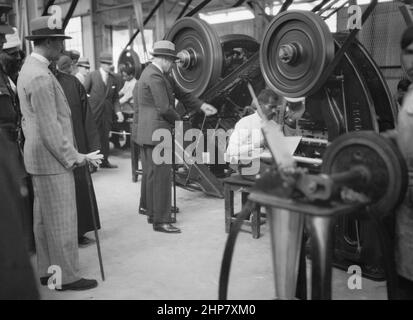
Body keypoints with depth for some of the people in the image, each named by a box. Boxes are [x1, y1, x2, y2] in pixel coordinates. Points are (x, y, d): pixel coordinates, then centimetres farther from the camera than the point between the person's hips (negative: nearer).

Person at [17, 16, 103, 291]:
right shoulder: (41, 76, -19)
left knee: (44, 219, 15)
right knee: (62, 221, -2)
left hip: (39, 156, 10)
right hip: (52, 158, -10)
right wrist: (76, 157, -14)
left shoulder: (29, 69, 13)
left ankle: (47, 271, 26)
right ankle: (66, 276, 7)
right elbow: (51, 128, -21)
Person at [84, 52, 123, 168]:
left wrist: (118, 112, -1)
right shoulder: (92, 76, -2)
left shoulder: (113, 79, 8)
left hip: (107, 113, 4)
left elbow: (115, 98, 11)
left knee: (105, 136, 9)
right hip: (94, 112, -3)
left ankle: (104, 161, 21)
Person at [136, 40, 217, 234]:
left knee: (150, 175, 16)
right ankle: (161, 221, 0)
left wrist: (201, 106, 12)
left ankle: (152, 213, 28)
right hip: (156, 133, -11)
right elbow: (165, 108, -22)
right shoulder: (155, 76, -18)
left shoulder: (157, 74, 16)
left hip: (147, 133, 11)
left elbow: (180, 93, 18)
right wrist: (177, 119, -4)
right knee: (161, 176, -6)